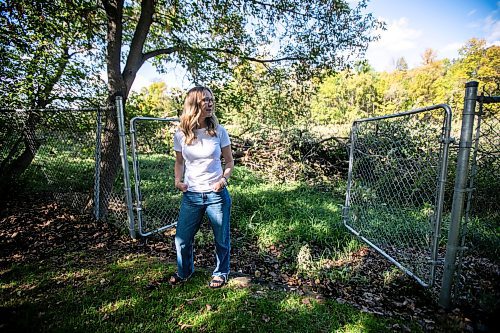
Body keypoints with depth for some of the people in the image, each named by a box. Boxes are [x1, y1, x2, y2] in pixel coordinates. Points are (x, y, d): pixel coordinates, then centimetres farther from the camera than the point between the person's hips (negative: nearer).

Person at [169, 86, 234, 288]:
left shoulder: (218, 131, -5)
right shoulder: (181, 134, -2)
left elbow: (229, 161, 3)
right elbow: (179, 162, 12)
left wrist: (224, 178, -15)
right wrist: (178, 180, -5)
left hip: (217, 195, -1)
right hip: (191, 196, 2)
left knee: (221, 239, 12)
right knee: (182, 239, 13)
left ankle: (221, 272, 41)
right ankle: (184, 272, 44)